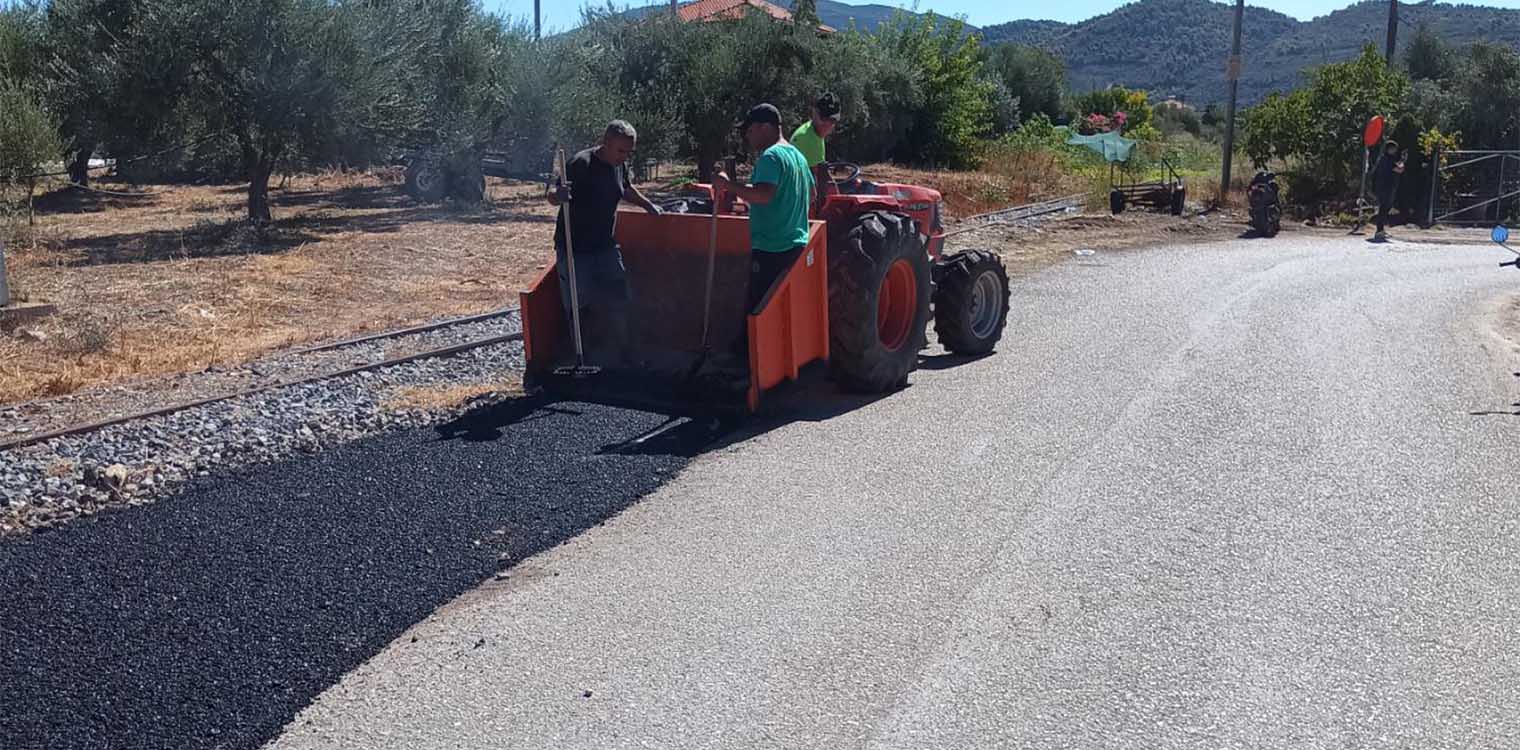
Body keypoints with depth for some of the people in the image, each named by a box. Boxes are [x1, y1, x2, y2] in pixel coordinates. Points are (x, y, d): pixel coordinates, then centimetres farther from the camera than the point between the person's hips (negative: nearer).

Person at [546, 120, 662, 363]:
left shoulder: (619, 166, 3)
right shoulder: (581, 164, -19)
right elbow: (552, 198, -23)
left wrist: (648, 205, 30)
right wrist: (558, 195, -45)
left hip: (605, 247, 7)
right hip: (575, 249, -6)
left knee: (619, 302, 6)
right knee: (579, 307, -2)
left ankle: (623, 353, 19)